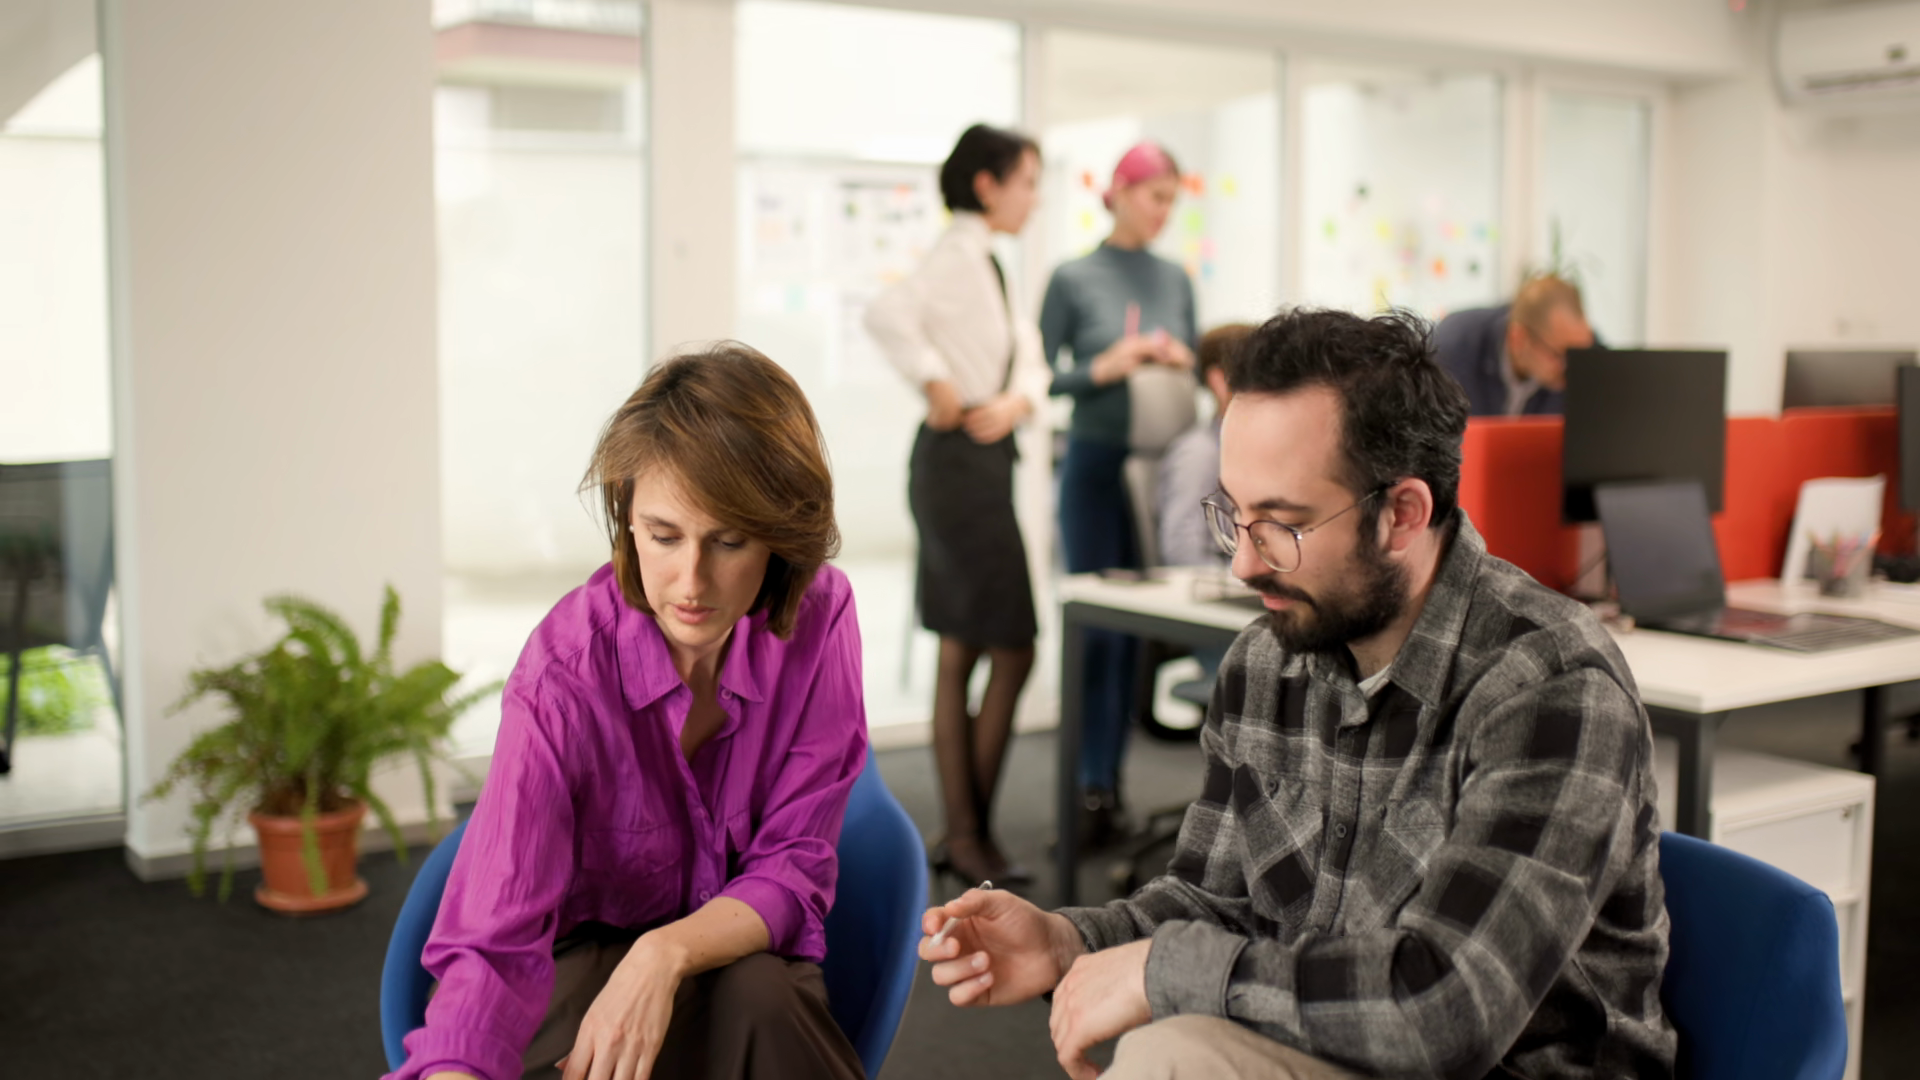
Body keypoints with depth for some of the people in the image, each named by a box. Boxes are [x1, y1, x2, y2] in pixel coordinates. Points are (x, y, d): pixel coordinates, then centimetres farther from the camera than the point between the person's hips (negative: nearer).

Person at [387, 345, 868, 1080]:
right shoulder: (566, 670, -25)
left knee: (758, 998, -32)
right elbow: (490, 944, -32)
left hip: (742, 948, 3)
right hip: (588, 958, -2)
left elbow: (790, 868, -11)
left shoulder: (819, 620, -17)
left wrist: (666, 955, -30)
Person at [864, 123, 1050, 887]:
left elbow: (1027, 356, 13)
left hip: (983, 462, 10)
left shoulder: (986, 263, 16)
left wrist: (1017, 401, -8)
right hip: (960, 461, -10)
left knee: (961, 652, 12)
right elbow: (888, 313, -33)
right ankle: (974, 833, 4)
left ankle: (960, 834, 19)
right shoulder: (959, 253, -14)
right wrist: (939, 387, -23)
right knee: (1012, 651, -6)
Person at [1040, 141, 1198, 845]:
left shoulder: (1176, 279, 10)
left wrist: (1184, 362, -5)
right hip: (1096, 463, -4)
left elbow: (1199, 369, 17)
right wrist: (1105, 369, -18)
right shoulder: (1074, 279, -2)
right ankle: (1095, 788, 1)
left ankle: (1109, 779, 14)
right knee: (1098, 624, -4)